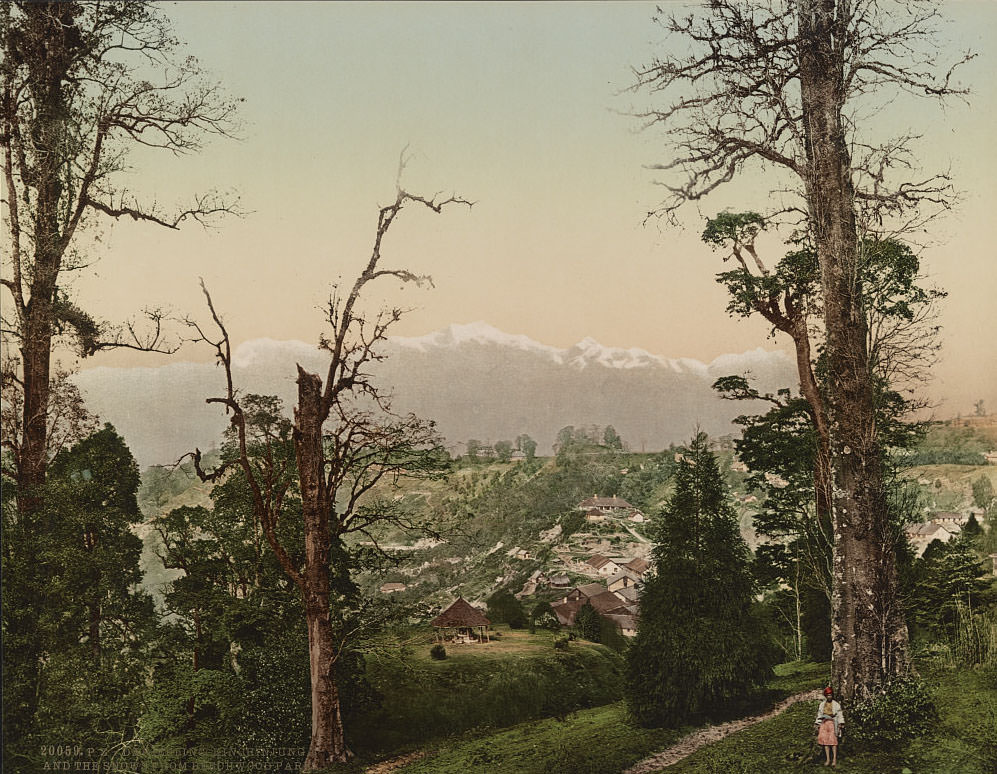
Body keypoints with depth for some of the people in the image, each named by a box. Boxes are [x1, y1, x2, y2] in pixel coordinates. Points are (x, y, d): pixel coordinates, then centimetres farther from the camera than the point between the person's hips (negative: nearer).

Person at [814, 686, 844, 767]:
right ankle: (828, 759, 3)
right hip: (824, 724, 3)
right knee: (825, 740, -3)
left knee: (833, 741, -9)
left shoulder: (836, 705, 5)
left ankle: (834, 759, -5)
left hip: (833, 723, -3)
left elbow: (840, 715, 2)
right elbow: (819, 715, 17)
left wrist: (841, 724, -8)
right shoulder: (821, 705, 15)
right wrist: (817, 725, 12)